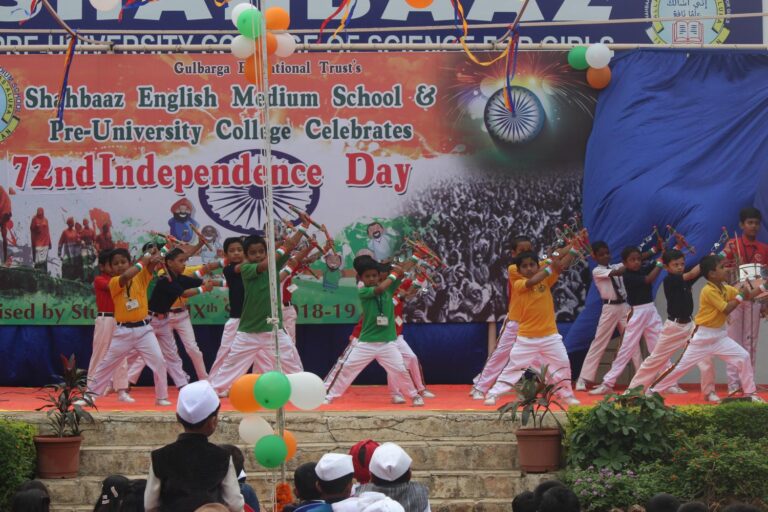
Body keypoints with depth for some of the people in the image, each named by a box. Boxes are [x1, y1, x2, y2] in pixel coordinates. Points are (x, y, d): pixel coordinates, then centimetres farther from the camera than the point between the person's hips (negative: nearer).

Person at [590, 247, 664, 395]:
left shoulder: (644, 270, 5)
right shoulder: (627, 276, -12)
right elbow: (649, 279, -22)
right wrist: (660, 263, -18)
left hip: (651, 311, 5)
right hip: (637, 313, -5)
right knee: (626, 349, -4)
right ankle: (607, 384, 1)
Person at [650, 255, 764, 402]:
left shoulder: (727, 289, 5)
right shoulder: (708, 291, -20)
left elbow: (746, 296, 10)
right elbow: (727, 309, -23)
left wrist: (763, 288, 1)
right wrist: (740, 296, -18)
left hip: (720, 335, 7)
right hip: (703, 337, -7)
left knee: (743, 357, -3)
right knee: (682, 365, -2)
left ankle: (749, 393, 6)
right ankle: (654, 390, 10)